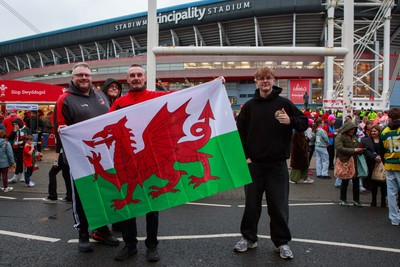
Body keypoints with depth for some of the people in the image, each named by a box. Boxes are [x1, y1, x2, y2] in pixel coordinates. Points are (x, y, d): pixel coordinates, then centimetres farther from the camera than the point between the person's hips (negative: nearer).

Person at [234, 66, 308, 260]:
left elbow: (304, 123, 2)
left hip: (277, 164, -1)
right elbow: (239, 132, 7)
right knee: (251, 204, 10)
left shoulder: (284, 103, 1)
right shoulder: (249, 106, 5)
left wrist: (290, 121, -18)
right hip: (254, 163, 2)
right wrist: (245, 155, -1)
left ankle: (282, 242, 22)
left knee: (279, 205, 6)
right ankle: (248, 238, 27)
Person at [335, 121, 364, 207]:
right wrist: (353, 150, -20)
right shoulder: (340, 137, -7)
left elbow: (357, 146, 24)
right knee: (345, 181, 5)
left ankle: (356, 200, 18)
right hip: (344, 162, -5)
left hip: (354, 162, 6)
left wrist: (360, 150, 1)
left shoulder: (354, 137, 12)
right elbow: (340, 148, -18)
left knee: (356, 181, 6)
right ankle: (343, 200, 19)